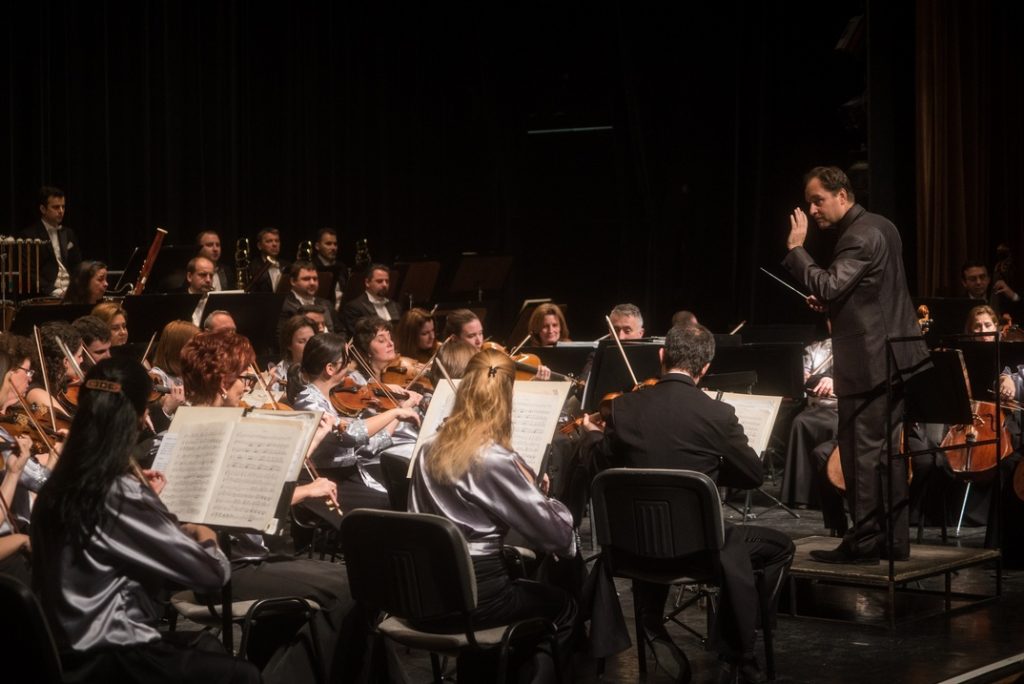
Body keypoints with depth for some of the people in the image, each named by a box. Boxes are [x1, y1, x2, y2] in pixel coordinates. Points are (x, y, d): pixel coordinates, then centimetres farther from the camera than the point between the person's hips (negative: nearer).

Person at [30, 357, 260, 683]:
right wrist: (206, 537, 1)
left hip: (71, 650, 8)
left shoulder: (59, 486, 2)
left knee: (209, 646, 25)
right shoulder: (122, 494, -23)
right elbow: (213, 572, -19)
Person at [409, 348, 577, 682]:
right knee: (561, 606, 19)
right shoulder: (495, 460, -18)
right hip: (472, 597, -6)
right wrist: (555, 505, 6)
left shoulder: (429, 450, 1)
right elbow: (554, 532, -16)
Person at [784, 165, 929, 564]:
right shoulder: (881, 227, 14)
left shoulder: (859, 238, -18)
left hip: (869, 363, -10)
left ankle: (864, 542, 0)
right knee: (888, 451, 13)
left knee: (862, 451, -4)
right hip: (895, 358, 10)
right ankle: (894, 539, 18)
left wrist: (795, 248, -21)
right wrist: (832, 303, 11)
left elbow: (827, 286, -29)